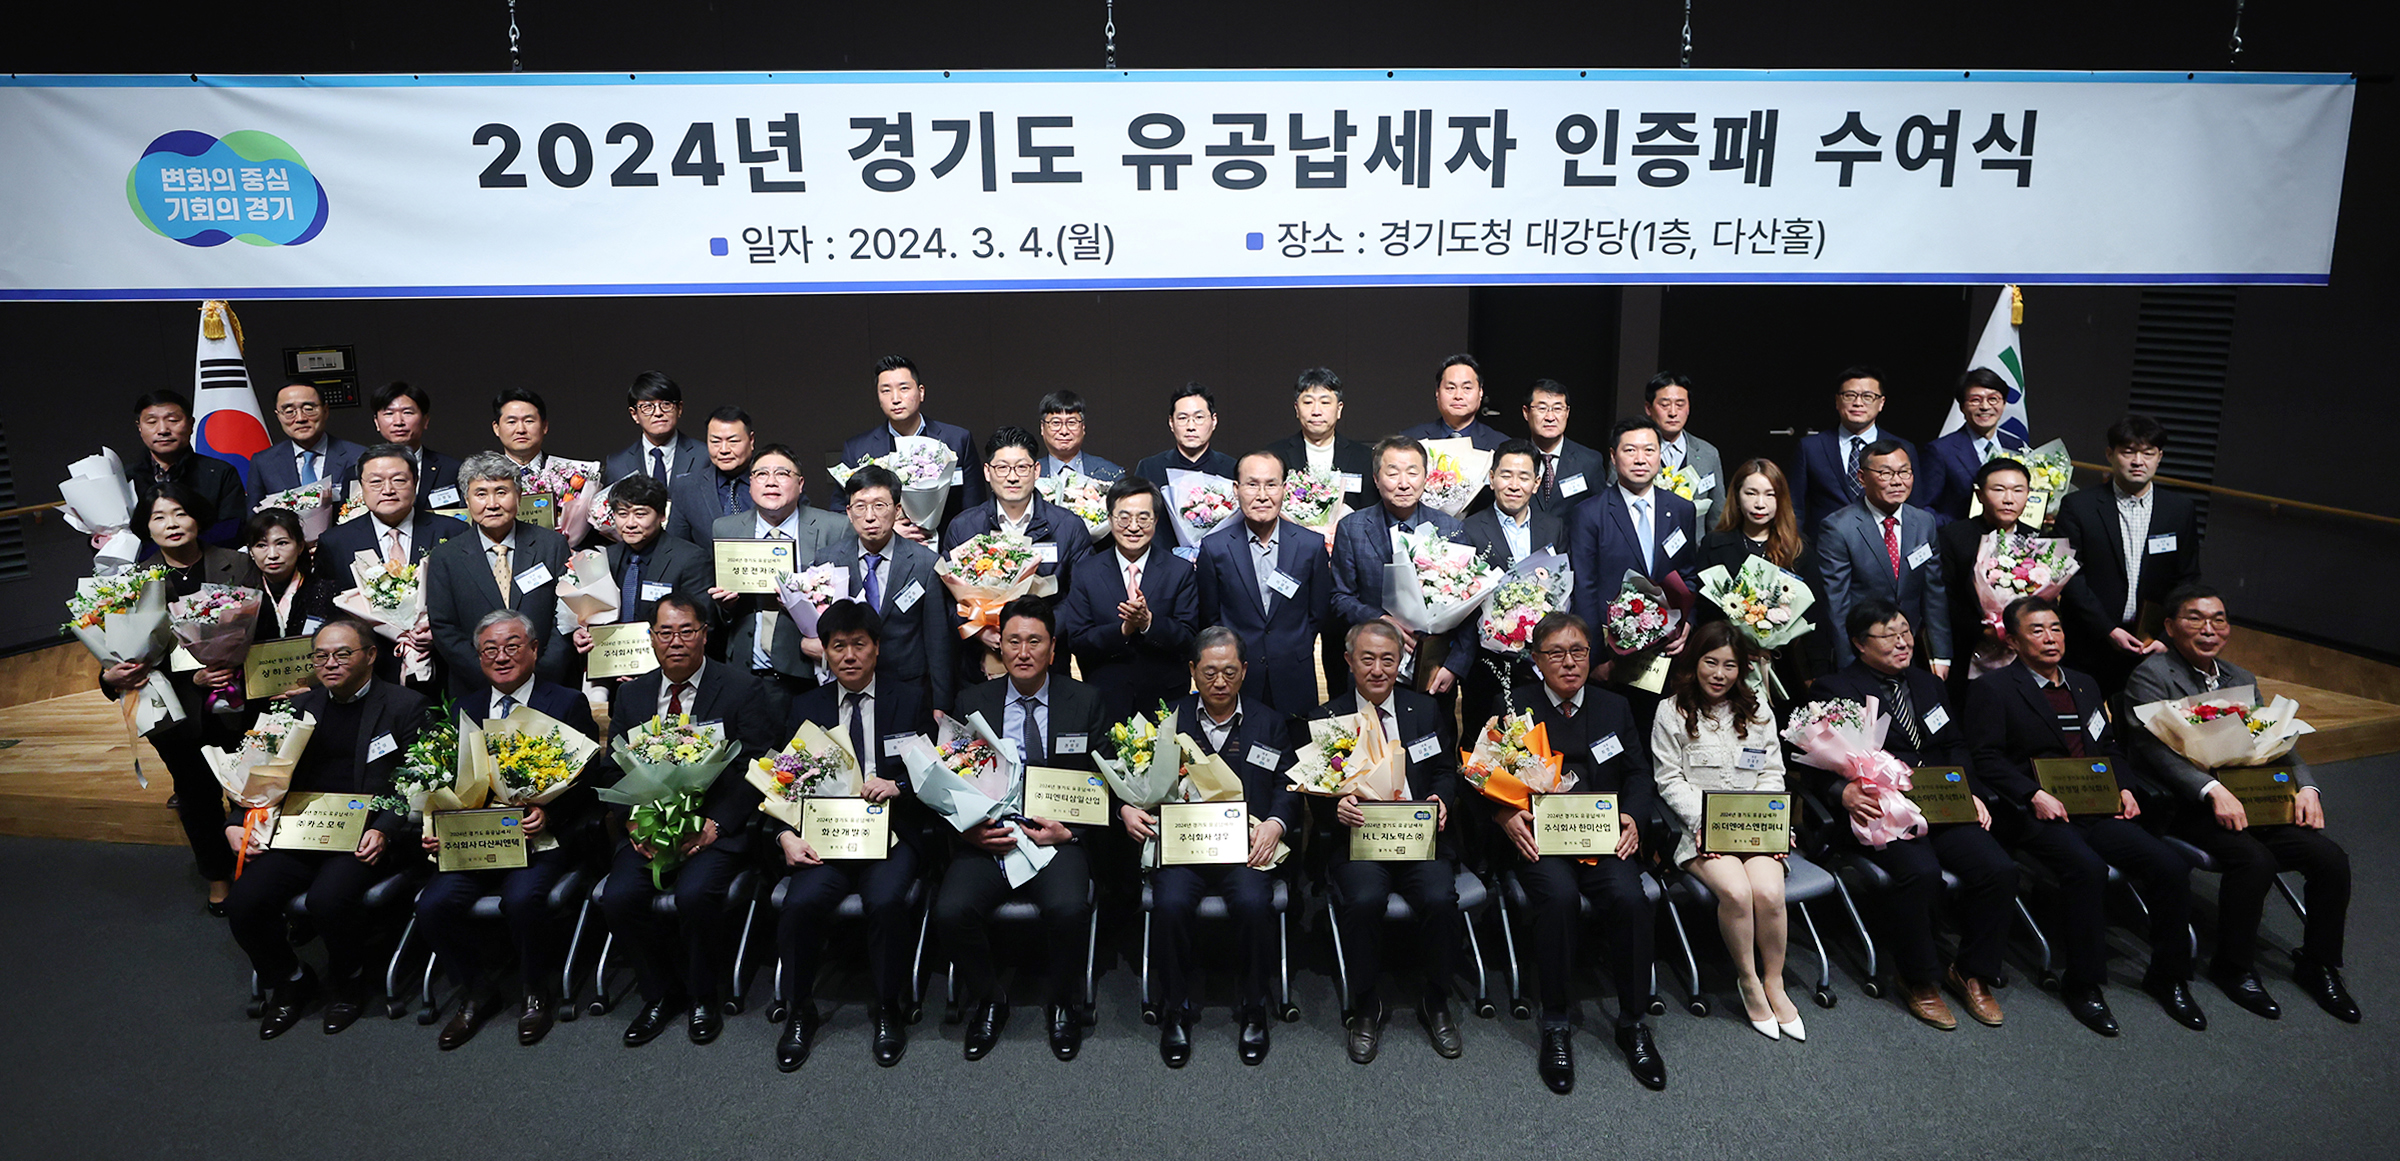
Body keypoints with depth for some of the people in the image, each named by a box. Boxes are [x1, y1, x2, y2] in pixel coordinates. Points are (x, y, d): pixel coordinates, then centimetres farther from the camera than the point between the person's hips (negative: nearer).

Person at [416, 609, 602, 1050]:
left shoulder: (568, 703, 3)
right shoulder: (466, 710, 17)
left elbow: (587, 782, -2)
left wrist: (548, 815, -19)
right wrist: (435, 830, -6)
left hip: (541, 837, -4)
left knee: (522, 899, -31)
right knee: (433, 904, -20)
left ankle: (537, 991, -1)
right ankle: (477, 992, 7)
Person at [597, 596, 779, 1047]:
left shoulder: (743, 691, -1)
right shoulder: (631, 695, 14)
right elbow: (611, 769, 12)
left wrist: (716, 823, -17)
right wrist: (631, 821, -6)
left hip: (715, 827, -4)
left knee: (695, 893, -30)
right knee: (619, 896, -21)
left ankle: (705, 996, -2)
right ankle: (662, 993, 5)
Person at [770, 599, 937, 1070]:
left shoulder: (910, 700, 10)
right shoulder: (807, 708, 14)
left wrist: (898, 786, -13)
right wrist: (785, 835, -9)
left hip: (895, 832, -1)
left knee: (884, 900, -30)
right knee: (801, 902, -26)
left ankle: (890, 1011, -6)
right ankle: (798, 1012, -1)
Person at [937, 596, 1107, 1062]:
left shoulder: (1085, 701, 8)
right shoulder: (972, 702, 11)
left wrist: (1069, 832, -10)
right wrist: (968, 830, -9)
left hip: (1058, 836, -1)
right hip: (988, 836, 2)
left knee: (1068, 909, -31)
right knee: (950, 910, -26)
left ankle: (1064, 1006, 1)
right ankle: (987, 1002, 5)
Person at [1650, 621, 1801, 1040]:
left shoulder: (1758, 711, 15)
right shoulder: (1672, 712, 5)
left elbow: (1773, 773, 13)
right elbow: (1669, 779, 1)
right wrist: (1703, 821, -12)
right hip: (1698, 828, -2)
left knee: (1768, 892, -27)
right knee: (1735, 890, -30)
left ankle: (1774, 983, -4)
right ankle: (1748, 981, -8)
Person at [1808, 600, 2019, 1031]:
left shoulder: (1928, 684, 24)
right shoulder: (1834, 690, 4)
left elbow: (1956, 748, 22)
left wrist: (1972, 792, 4)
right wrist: (1846, 792, -23)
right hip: (1877, 812, -6)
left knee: (1999, 869, -18)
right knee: (1920, 872, -32)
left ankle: (1972, 973, 4)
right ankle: (1920, 982, -10)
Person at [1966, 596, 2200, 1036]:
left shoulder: (2084, 685, 24)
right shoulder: (1993, 690, 1)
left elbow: (2110, 746, 26)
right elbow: (1987, 760, -7)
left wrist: (2124, 788, 7)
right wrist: (2035, 795, -18)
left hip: (2097, 810, 6)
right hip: (2036, 814, -6)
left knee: (2171, 866, -14)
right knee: (2087, 867, -32)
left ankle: (2168, 977, 5)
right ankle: (2082, 985, -16)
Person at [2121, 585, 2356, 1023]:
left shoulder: (2242, 680, 19)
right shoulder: (2151, 676, -5)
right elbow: (2154, 749, -17)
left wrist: (2305, 787, -7)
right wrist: (2212, 789, -28)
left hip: (2252, 802, 7)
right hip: (2186, 808, -7)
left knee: (2331, 858, -11)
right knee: (2255, 859, -28)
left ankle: (2318, 965, 9)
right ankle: (2233, 966, -7)